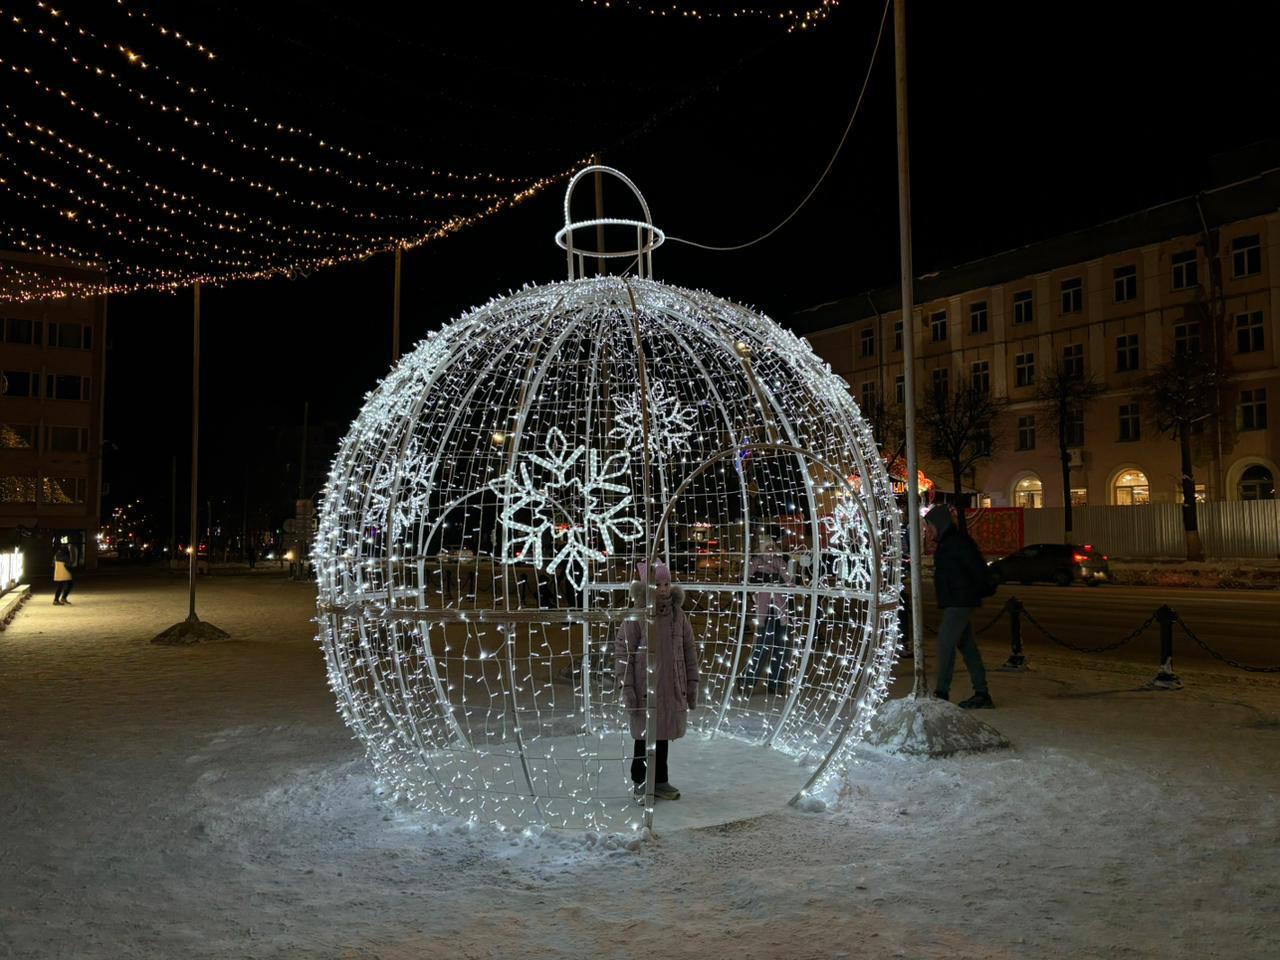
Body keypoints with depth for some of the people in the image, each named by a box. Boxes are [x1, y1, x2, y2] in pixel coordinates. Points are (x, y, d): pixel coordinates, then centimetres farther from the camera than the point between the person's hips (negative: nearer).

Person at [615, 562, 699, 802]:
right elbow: (622, 650, -9)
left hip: (672, 688, 4)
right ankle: (640, 784, 23)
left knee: (663, 735, 14)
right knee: (644, 736, 7)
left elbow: (689, 649, 10)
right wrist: (627, 687, -12)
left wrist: (692, 684, 9)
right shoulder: (636, 616, -10)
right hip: (644, 689, -4)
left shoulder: (678, 615, 3)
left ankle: (660, 781, 28)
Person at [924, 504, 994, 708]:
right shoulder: (947, 542, 16)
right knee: (966, 645, 11)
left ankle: (941, 693, -10)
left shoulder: (957, 542, -15)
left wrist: (983, 590, -10)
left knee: (945, 643, -11)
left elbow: (977, 567, -18)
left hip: (960, 602, -10)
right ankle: (982, 694, 16)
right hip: (956, 602, 10)